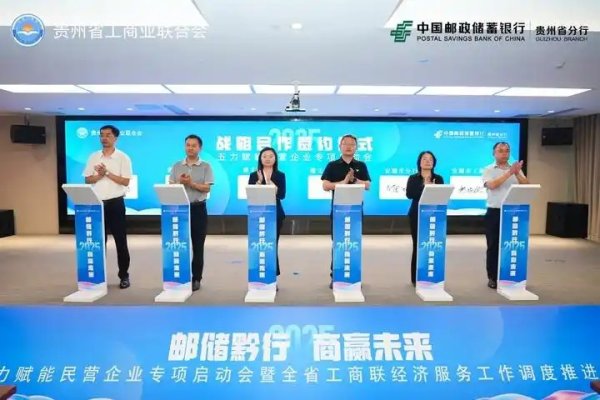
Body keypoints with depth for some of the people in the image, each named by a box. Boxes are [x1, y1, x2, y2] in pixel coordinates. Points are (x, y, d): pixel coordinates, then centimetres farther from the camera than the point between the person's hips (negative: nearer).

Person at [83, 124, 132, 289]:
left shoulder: (123, 157, -2)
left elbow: (125, 181, -9)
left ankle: (124, 275, 11)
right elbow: (88, 180, 5)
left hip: (115, 202, -3)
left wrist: (107, 173, -14)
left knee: (120, 240, 1)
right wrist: (100, 175, -13)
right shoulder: (93, 157, 9)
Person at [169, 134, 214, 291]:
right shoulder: (177, 166, 10)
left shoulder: (205, 166, 2)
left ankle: (196, 278, 12)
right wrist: (180, 182, -13)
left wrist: (191, 183, -18)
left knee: (198, 245, 3)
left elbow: (207, 188, -7)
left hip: (198, 208, -2)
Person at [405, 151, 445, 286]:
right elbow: (409, 194, -12)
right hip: (417, 215, -1)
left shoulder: (438, 179, 10)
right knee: (418, 245, -1)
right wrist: (425, 186, -17)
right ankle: (416, 278, 7)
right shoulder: (413, 178, 4)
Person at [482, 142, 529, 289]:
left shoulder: (516, 169, 10)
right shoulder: (488, 170, 1)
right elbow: (492, 185, -18)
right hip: (494, 212, -2)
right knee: (493, 246, 2)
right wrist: (509, 173, -23)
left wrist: (517, 174, -21)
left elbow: (527, 186, -4)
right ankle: (493, 277, 11)